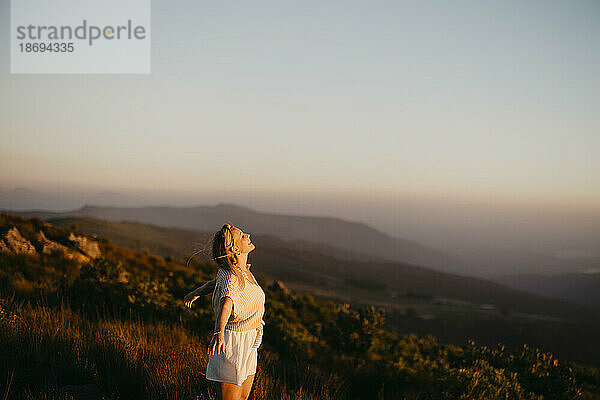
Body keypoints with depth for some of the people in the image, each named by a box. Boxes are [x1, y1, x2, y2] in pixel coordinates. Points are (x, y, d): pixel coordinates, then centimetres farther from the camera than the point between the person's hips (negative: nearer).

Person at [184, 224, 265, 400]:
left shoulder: (243, 270, 6)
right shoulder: (230, 276, -23)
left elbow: (216, 283, 24)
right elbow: (227, 300, -42)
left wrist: (196, 293, 42)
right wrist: (219, 333, -60)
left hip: (248, 345, 9)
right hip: (233, 341, -9)